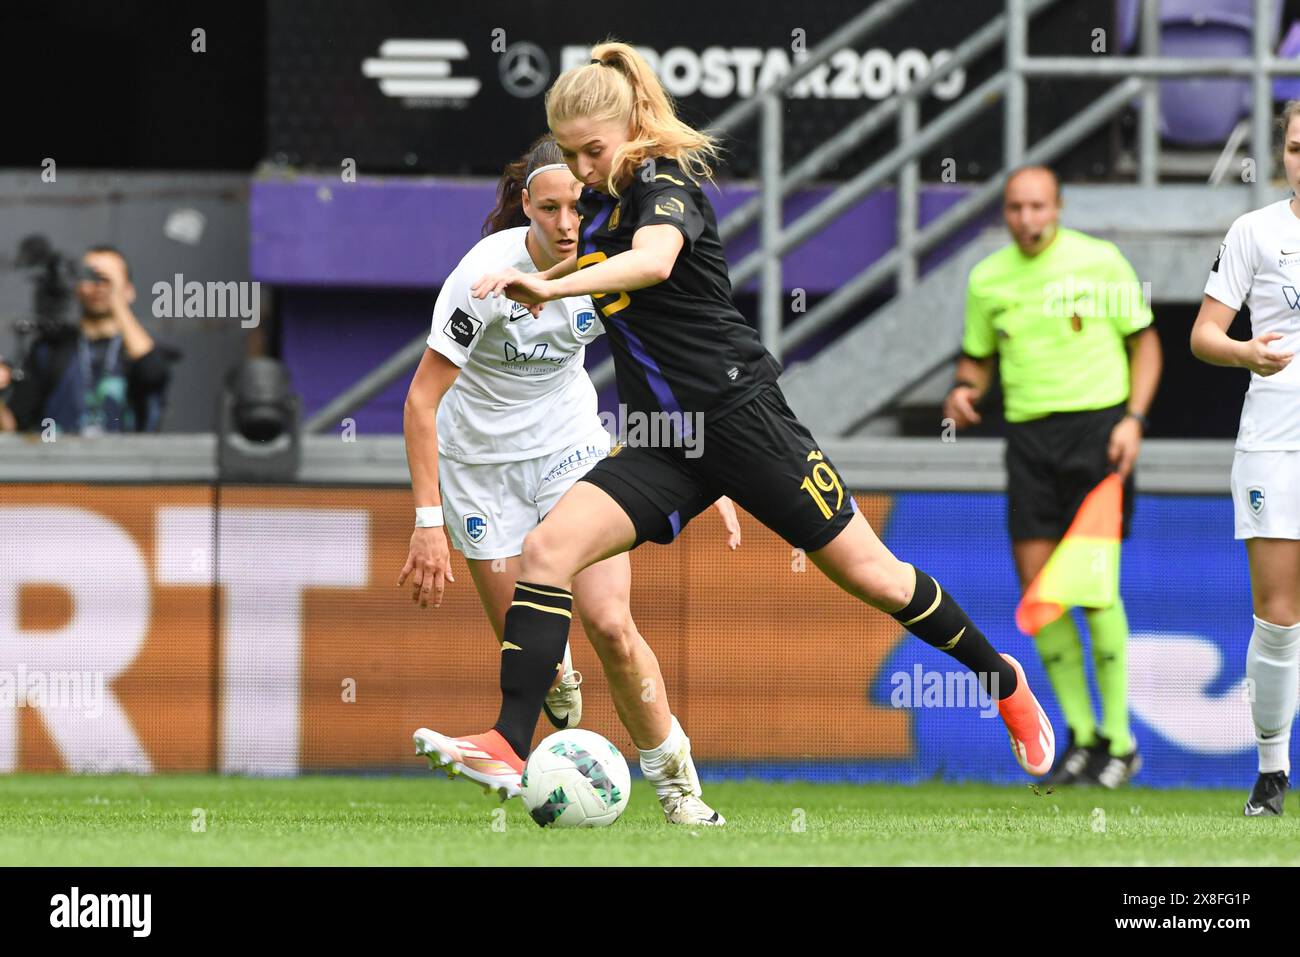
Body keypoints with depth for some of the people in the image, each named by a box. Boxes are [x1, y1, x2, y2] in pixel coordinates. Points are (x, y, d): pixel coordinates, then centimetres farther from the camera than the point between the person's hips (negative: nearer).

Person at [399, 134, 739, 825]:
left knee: (610, 625, -14)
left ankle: (677, 785, 2)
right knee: (526, 645, -1)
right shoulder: (488, 273, -26)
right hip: (480, 460, -2)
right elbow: (422, 399, -22)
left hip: (571, 444, 2)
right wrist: (429, 522, -27)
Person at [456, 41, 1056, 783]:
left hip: (740, 415, -7)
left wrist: (552, 286, -51)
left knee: (870, 576, 3)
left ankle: (1004, 682, 27)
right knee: (547, 549, -16)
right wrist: (536, 284, 21)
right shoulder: (601, 199, 9)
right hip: (664, 442, 7)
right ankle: (509, 747, -20)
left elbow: (653, 261, -39)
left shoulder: (666, 183, -14)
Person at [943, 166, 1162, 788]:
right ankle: (1080, 734, 9)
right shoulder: (987, 279, 7)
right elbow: (979, 357, 18)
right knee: (1037, 585, -4)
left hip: (1096, 427, -4)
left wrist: (1134, 418, -9)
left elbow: (1144, 341, 3)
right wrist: (963, 392, -5)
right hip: (1029, 436, 4)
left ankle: (1119, 741, 1)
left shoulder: (1100, 262, -2)